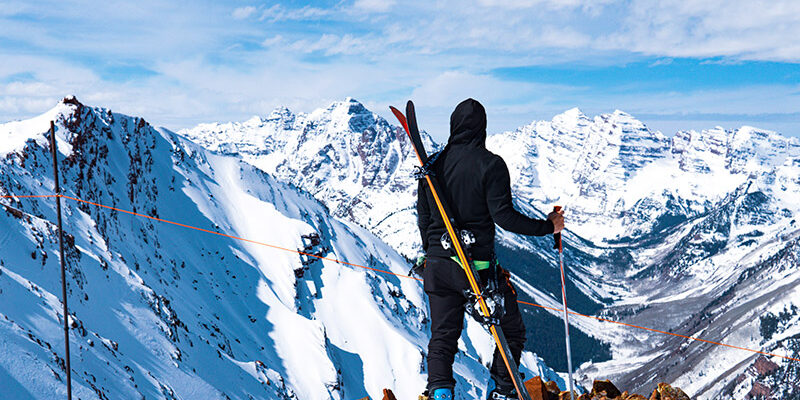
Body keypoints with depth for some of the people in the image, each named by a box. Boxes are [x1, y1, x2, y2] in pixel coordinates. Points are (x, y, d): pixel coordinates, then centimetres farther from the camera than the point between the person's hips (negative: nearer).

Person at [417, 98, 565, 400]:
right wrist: (547, 227, -3)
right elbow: (503, 216, -15)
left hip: (438, 265, 4)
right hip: (479, 265, -4)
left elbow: (423, 217, 11)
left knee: (442, 336, 10)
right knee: (512, 331, 14)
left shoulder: (433, 164, 4)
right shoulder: (490, 164, -10)